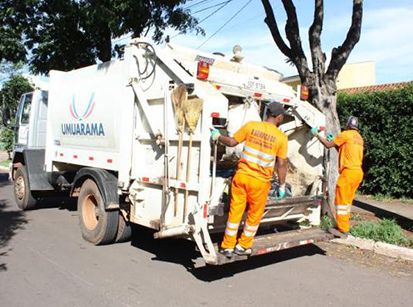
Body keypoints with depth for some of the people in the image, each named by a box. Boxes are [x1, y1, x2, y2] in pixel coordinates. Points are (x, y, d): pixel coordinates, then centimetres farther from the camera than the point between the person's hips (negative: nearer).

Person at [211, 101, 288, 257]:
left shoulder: (251, 126, -2)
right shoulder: (281, 137, -6)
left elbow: (232, 142, 5)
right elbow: (281, 164, -5)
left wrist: (218, 136, 22)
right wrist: (282, 185, 5)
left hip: (242, 175, 2)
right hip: (260, 181, -2)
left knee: (235, 211, 12)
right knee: (254, 214, 18)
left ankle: (227, 246, 20)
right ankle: (243, 246, 29)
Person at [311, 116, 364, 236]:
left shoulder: (346, 134, -6)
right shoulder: (359, 138, 18)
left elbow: (328, 145, -2)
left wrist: (317, 134, 9)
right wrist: (334, 141, 26)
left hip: (349, 172, -9)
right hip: (358, 172, 9)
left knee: (341, 201, -4)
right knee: (347, 200, 16)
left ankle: (343, 230, -3)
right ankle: (344, 225, 22)